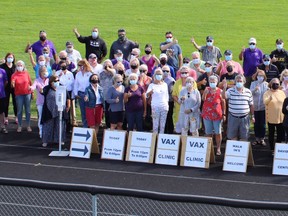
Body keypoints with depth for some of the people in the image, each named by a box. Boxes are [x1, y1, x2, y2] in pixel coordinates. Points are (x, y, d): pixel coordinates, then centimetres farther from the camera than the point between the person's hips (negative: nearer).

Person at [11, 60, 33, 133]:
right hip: (19, 95, -1)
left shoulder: (26, 73, 1)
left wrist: (32, 92, 8)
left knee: (28, 111, 5)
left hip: (27, 94, 1)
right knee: (19, 111, 3)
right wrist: (12, 84, -30)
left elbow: (30, 83, 7)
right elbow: (12, 86, -7)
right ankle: (19, 126, 10)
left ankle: (28, 126, 13)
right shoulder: (14, 75, -3)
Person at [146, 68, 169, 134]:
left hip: (164, 106, 3)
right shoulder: (152, 85, -2)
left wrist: (167, 104, 10)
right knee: (155, 124, -3)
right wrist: (149, 92, -37)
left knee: (163, 124, 6)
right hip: (155, 106, -3)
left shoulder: (165, 85, 11)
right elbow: (147, 95, -15)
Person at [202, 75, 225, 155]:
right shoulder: (207, 90, 4)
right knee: (208, 132, 9)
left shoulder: (220, 91, -3)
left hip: (217, 115, -2)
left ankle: (218, 149, 10)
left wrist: (224, 114, -4)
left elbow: (223, 103, 0)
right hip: (207, 114, 2)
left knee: (218, 132, 3)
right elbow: (203, 99, -7)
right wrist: (205, 93, -25)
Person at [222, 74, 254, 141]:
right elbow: (224, 97, -19)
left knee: (244, 137, 6)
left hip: (244, 118, 1)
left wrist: (252, 116, 10)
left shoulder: (248, 92, 5)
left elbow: (251, 105, 10)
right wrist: (224, 88, -34)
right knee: (233, 136, 7)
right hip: (233, 117, -1)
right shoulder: (230, 91, -1)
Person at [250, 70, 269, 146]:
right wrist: (255, 89, -29)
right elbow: (250, 93, -9)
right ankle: (257, 139, 17)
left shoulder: (266, 84, 3)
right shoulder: (253, 83, 3)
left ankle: (262, 139, 12)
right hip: (255, 107, 0)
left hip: (263, 107, 0)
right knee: (256, 123, 7)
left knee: (263, 124, 3)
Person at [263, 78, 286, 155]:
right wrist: (269, 99, -47)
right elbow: (265, 102, -25)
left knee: (281, 134, 7)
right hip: (271, 118, -3)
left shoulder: (282, 93, 5)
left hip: (281, 118, 3)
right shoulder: (267, 93, -6)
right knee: (271, 134, 7)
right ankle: (272, 150, 16)